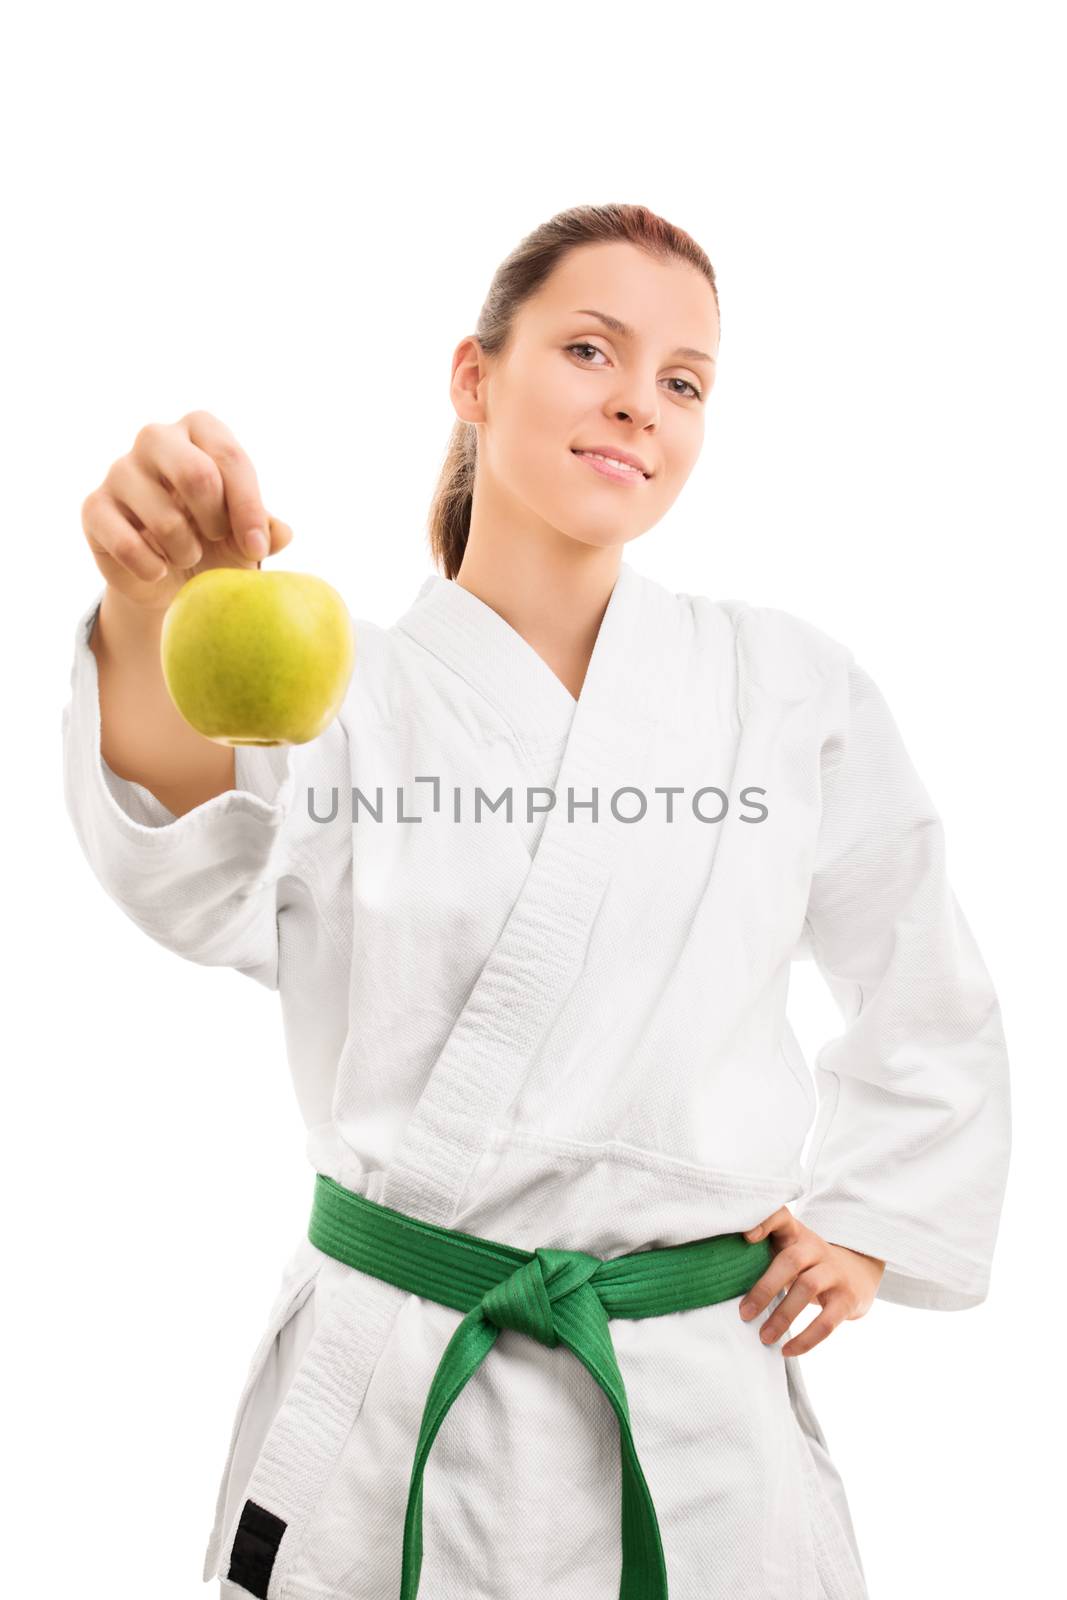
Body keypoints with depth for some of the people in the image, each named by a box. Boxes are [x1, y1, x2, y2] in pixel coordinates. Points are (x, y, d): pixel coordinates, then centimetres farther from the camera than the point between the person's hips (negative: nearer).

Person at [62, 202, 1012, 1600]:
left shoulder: (793, 689, -1)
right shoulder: (349, 690, -5)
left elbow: (931, 1005, 13)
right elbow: (202, 871, -28)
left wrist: (873, 1216, 5)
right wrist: (157, 615, -46)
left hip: (697, 1409, 1)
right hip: (384, 1412, 0)